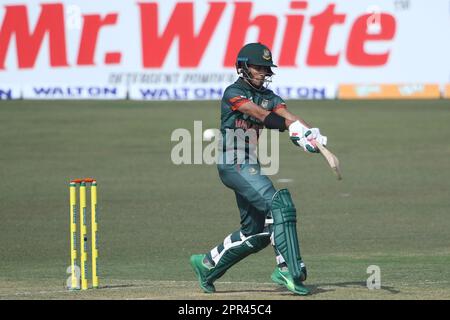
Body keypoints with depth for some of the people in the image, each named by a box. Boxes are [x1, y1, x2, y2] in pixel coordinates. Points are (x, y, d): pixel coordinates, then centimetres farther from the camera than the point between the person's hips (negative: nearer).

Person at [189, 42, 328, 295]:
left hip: (249, 165, 8)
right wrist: (293, 128, -38)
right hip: (233, 163, -8)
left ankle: (208, 265, 25)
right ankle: (289, 269, -26)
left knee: (257, 232, 10)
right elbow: (260, 113, -24)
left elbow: (286, 114, -5)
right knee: (279, 205, -22)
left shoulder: (268, 96, 14)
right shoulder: (233, 93, -7)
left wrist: (312, 133, -25)